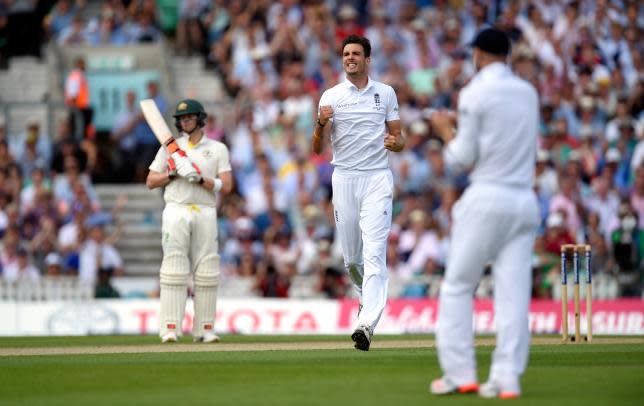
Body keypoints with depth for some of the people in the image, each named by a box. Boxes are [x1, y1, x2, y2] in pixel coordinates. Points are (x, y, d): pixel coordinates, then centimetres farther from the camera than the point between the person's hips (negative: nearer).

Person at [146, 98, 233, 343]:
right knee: (174, 269, -10)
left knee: (207, 273, -3)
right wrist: (173, 173, -6)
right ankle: (170, 328, -13)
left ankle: (204, 328, 2)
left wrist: (199, 178, -12)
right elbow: (151, 182, 10)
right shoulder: (170, 148, 13)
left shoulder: (217, 149, 10)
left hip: (206, 213, 0)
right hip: (176, 211, 0)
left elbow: (226, 186, 1)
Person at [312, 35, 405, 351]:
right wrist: (321, 123, -19)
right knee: (351, 256, 8)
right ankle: (369, 296, 39)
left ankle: (367, 325, -25)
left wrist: (395, 143, -13)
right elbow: (317, 149, 1)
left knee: (374, 253, -15)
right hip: (344, 179, 2)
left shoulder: (385, 94, 8)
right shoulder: (331, 97, 6)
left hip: (377, 178, -2)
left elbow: (399, 139, 11)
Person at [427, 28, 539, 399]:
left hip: (486, 200, -5)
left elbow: (462, 159, -6)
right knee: (514, 293, 1)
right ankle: (507, 378, -5)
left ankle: (460, 374, 2)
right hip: (525, 201, 5)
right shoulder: (529, 92, 12)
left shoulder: (475, 93, -6)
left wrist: (445, 129, 12)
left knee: (457, 286, 5)